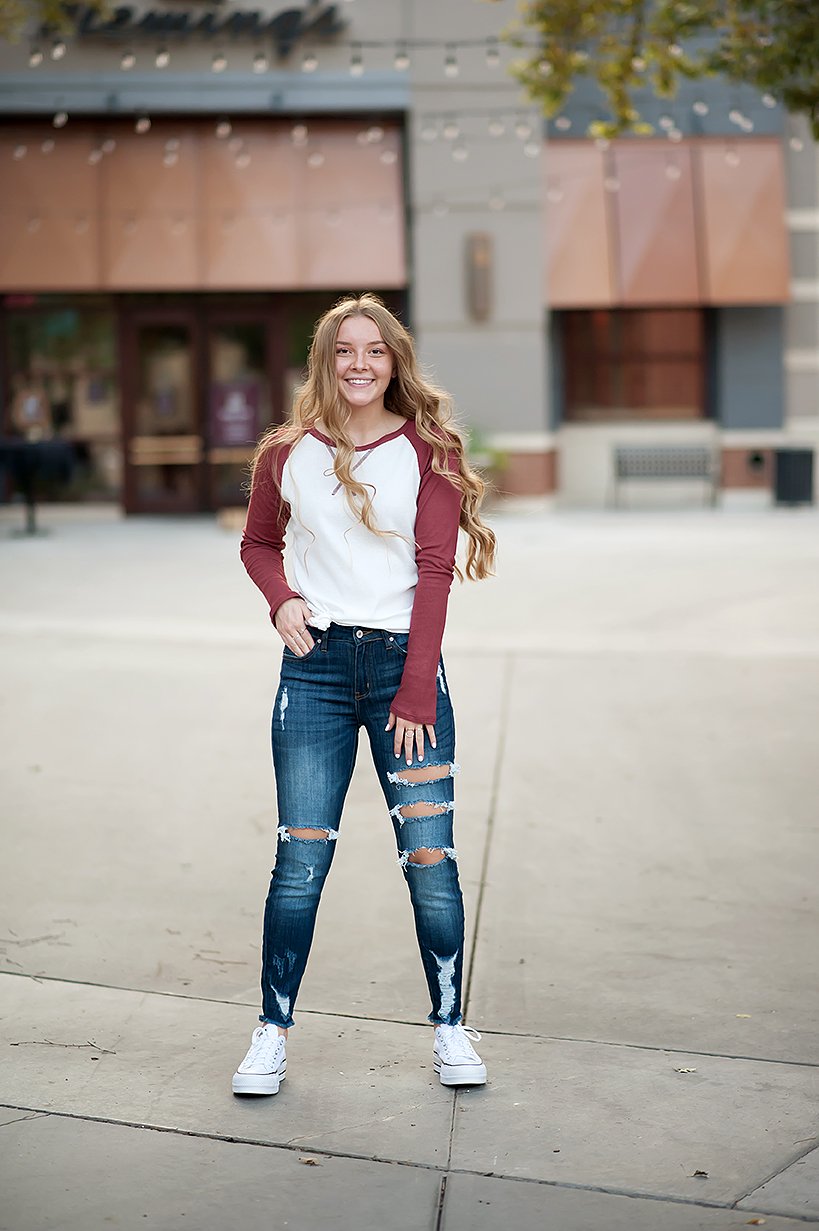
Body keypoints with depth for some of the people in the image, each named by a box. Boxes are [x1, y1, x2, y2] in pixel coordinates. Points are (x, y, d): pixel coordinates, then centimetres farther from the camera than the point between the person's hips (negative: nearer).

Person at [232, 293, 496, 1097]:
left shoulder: (427, 451, 1)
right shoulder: (287, 455, 6)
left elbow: (434, 574, -4)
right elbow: (258, 543, 22)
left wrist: (416, 696, -10)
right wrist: (281, 598, -1)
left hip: (405, 662, -1)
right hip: (316, 667, 1)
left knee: (429, 856, -1)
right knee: (301, 859, 0)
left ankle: (449, 1027, 14)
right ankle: (273, 1030, 13)